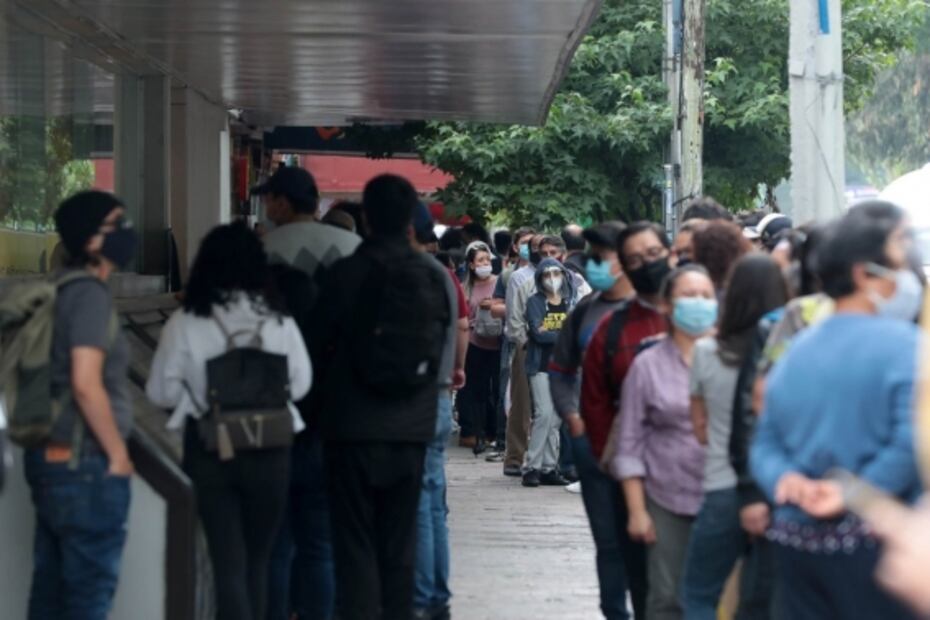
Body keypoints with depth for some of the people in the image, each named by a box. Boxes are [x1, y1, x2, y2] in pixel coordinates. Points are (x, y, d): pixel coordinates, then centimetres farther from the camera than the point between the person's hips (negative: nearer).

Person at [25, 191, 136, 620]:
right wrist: (118, 453, -12)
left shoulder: (61, 288, 11)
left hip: (51, 456, 9)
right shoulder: (90, 293, -15)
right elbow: (86, 384, -22)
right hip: (86, 464, -9)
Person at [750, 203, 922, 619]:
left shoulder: (796, 349, 13)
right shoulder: (904, 344, -11)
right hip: (874, 542, -7)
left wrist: (788, 480, -8)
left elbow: (765, 442, 9)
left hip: (795, 539, 7)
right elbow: (913, 442, -24)